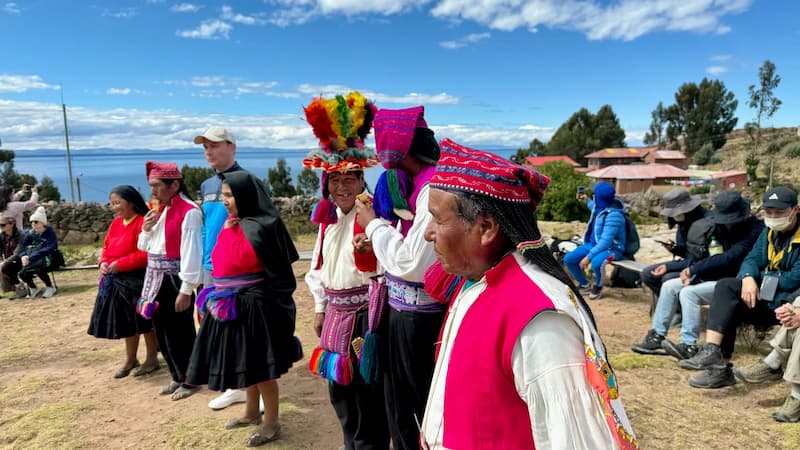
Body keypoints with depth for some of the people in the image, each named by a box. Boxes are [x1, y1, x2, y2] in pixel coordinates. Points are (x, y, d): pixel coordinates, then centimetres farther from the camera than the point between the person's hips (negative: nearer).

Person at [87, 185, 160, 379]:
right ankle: (130, 359, 30)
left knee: (144, 321, 3)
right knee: (126, 321, 17)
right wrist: (103, 262, -3)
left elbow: (145, 254, -22)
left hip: (138, 280, -8)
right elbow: (107, 247, 17)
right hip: (117, 281, 8)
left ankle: (152, 359, 18)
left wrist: (119, 264, -20)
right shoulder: (116, 223, 10)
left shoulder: (142, 222, -16)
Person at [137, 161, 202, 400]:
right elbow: (144, 246, 19)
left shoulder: (189, 212, -17)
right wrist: (146, 229, -2)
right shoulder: (159, 210, 10)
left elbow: (191, 252, -19)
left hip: (176, 280, -8)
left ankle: (189, 380, 20)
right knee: (162, 332, 16)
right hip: (157, 280, 9)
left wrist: (186, 290, -19)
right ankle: (177, 377, 32)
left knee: (181, 332, 3)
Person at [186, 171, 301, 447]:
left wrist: (228, 230, -16)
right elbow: (221, 262, 19)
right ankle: (252, 412, 36)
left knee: (259, 364, 1)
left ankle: (272, 423, 15)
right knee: (247, 361, 20)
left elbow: (239, 259, -24)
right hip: (233, 304, 9)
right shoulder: (234, 224, 10)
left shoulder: (259, 227, -16)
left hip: (253, 304, -9)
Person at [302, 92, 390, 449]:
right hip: (335, 312, 8)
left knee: (367, 393, 4)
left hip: (363, 312, -8)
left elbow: (379, 269, -22)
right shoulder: (329, 218, 8)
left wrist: (365, 250, -42)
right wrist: (320, 308, 17)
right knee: (339, 392, 21)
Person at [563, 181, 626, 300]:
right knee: (568, 259, -5)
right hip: (593, 244, 8)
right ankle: (584, 285, 17)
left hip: (611, 248, -8)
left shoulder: (614, 215, -26)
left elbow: (605, 241, -31)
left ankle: (598, 287, -6)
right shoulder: (599, 207, 0)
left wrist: (588, 257, -31)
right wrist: (587, 200, 20)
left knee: (596, 263, -40)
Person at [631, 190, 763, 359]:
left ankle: (689, 346, -22)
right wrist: (692, 273, -11)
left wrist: (694, 270, -20)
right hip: (715, 276, 9)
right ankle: (657, 337, 1)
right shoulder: (724, 226, 8)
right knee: (669, 286, -1)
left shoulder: (755, 230, -16)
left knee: (689, 293, -27)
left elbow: (728, 259, -25)